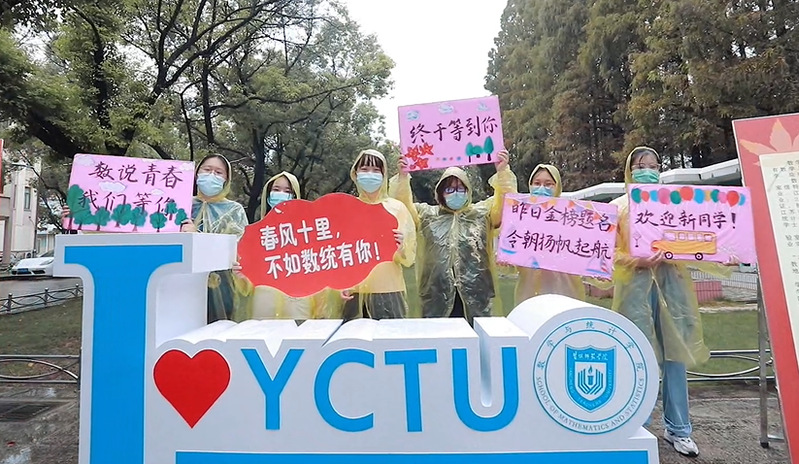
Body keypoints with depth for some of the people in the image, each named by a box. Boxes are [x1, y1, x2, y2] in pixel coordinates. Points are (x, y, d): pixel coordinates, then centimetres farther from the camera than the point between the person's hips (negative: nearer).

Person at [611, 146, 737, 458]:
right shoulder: (618, 207, 7)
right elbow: (610, 253, -1)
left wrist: (722, 258, -8)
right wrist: (637, 262, -18)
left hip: (672, 283, 2)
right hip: (635, 285, -2)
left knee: (674, 355, 5)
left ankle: (677, 429, 19)